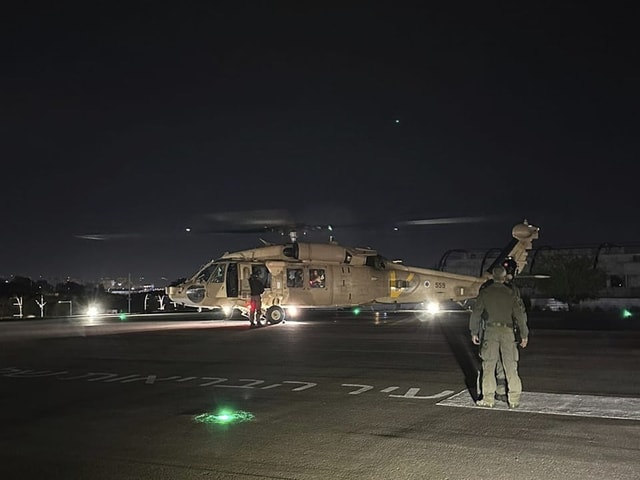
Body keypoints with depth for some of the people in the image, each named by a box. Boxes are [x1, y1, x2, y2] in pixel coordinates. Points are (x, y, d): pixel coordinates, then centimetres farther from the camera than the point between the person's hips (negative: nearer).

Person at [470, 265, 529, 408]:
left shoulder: (485, 292, 3)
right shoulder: (510, 293, 3)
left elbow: (476, 313, 4)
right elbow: (519, 314, 3)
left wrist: (474, 332, 13)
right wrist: (524, 335, 9)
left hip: (491, 330, -1)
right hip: (507, 330, 1)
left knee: (488, 366, 3)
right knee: (511, 366, 4)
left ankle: (488, 398, 3)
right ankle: (514, 399, 5)